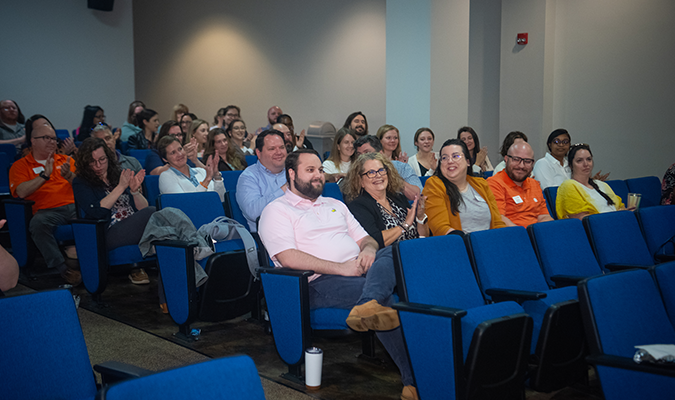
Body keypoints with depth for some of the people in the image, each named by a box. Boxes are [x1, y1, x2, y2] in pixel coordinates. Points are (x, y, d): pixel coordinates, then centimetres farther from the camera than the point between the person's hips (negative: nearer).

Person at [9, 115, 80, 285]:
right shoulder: (20, 166, 16)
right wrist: (44, 175, -9)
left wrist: (70, 176, -8)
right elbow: (21, 192, -1)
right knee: (38, 223, -37)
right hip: (47, 211, -2)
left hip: (74, 207, 2)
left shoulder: (66, 160, 25)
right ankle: (62, 267, -32)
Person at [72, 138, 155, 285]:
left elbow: (143, 209, 15)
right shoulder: (81, 183, 10)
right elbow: (96, 212, -7)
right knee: (152, 213, -30)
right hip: (110, 233, -5)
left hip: (135, 228, 5)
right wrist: (120, 187, -8)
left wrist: (135, 191, -5)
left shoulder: (120, 174, 21)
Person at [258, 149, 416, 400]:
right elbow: (289, 258, -10)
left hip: (358, 272, 6)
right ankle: (414, 379, -40)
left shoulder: (335, 205, 30)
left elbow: (366, 240, 27)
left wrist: (368, 250, -2)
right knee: (385, 296, -33)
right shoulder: (277, 211, 6)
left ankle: (368, 305, -58)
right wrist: (341, 268, -16)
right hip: (320, 283, -6)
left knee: (392, 252, -29)